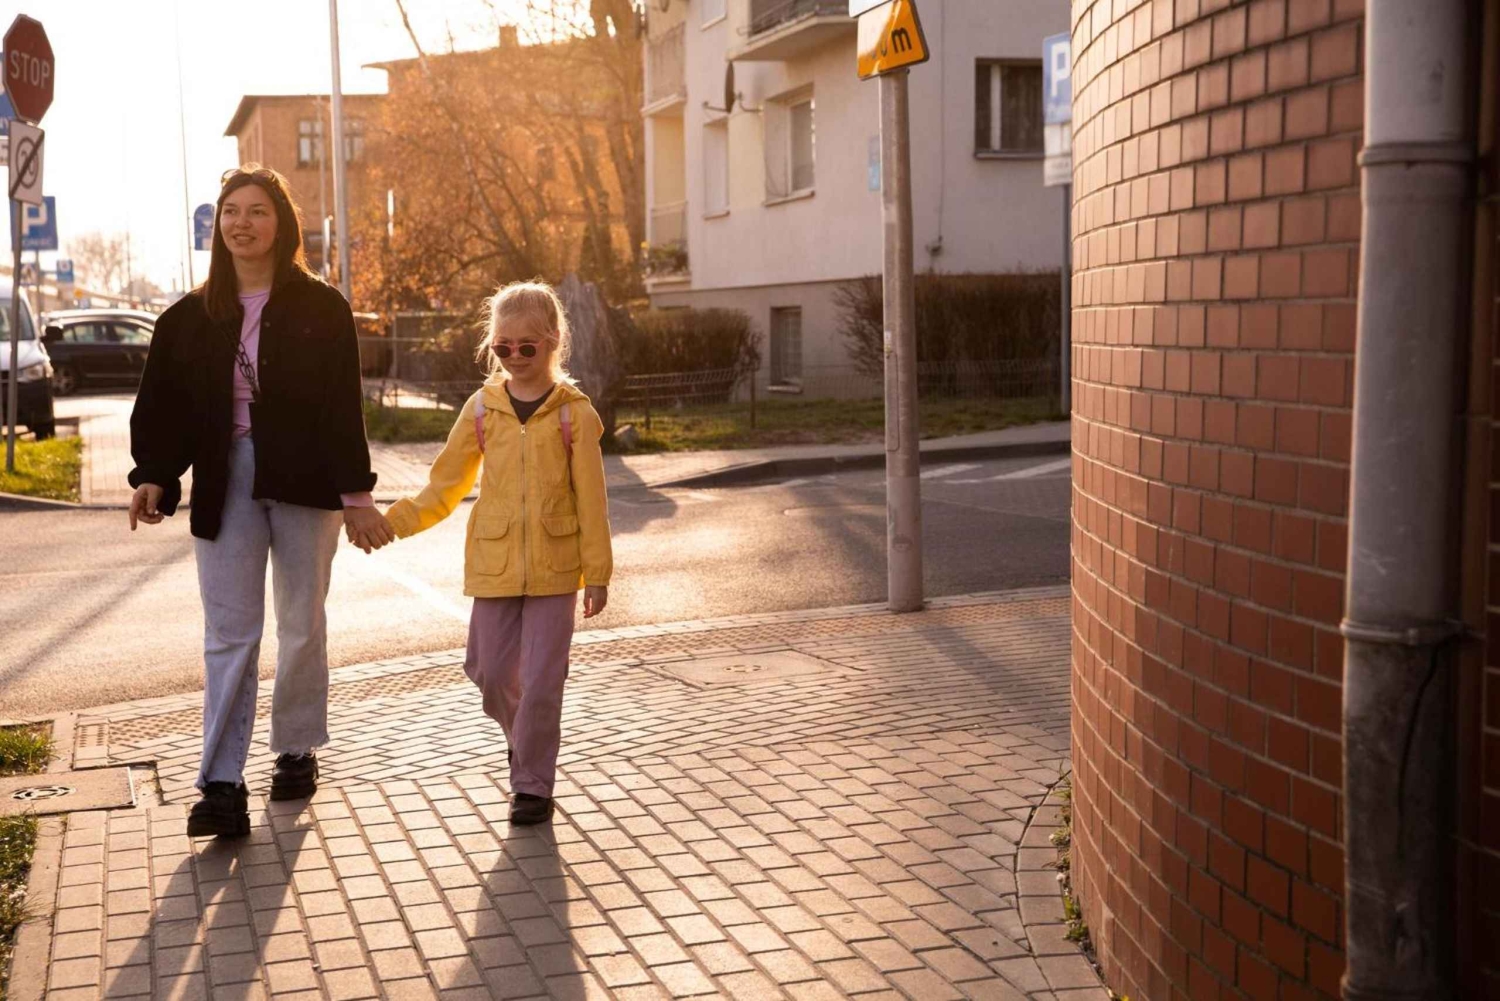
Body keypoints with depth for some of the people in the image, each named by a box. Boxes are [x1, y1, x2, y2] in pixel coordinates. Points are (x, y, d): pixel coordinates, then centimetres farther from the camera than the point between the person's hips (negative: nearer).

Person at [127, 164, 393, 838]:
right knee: (229, 634, -2)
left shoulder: (319, 308, -2)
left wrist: (355, 496, -6)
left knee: (302, 626, 10)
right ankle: (222, 786, -3)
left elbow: (342, 405, -4)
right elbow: (163, 403, 5)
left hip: (302, 479, -2)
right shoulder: (194, 316, 6)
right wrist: (153, 477, -9)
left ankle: (296, 751, 28)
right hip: (225, 484, 2)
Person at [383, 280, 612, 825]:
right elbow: (444, 488, 8)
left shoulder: (575, 413, -4)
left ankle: (532, 784, 13)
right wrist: (391, 521, -4)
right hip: (494, 563, 3)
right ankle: (524, 738, 39)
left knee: (542, 680, -1)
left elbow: (591, 500, -2)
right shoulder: (482, 408, 4)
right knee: (490, 673, 9)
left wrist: (597, 572, -3)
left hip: (554, 565, -3)